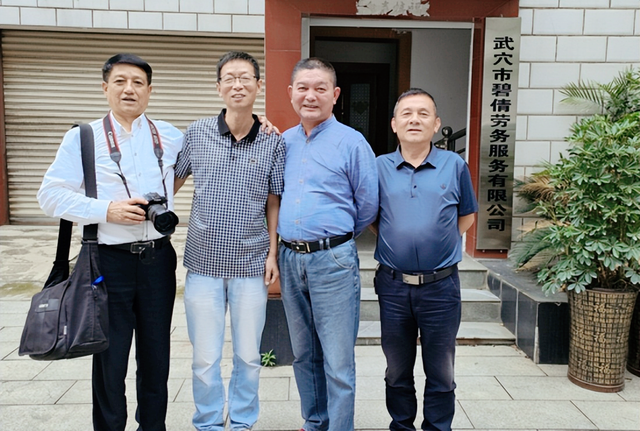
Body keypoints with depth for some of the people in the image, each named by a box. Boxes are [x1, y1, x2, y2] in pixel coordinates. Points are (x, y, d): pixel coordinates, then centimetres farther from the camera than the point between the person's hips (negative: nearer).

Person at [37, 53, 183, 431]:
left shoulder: (170, 137, 7)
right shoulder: (82, 138, 0)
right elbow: (51, 194, -3)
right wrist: (107, 210, -16)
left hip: (158, 259, 3)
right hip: (110, 261, -2)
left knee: (157, 356, 14)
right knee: (110, 360, 9)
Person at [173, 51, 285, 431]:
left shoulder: (273, 143, 0)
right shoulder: (197, 134, 1)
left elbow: (273, 203, 4)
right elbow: (172, 182, 12)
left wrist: (272, 254, 0)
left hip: (251, 265, 0)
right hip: (203, 263, 1)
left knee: (248, 357, 11)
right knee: (205, 358, 9)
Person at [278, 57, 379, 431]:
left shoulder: (351, 142, -6)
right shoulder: (283, 142, 10)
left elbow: (368, 206, -1)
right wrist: (292, 243, 9)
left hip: (333, 260, -5)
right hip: (290, 258, 6)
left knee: (338, 361, 0)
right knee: (304, 354, 17)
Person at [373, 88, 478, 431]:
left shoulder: (454, 166, 0)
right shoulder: (379, 167, 2)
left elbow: (467, 216, 11)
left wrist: (436, 243, 3)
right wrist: (397, 242, 2)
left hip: (440, 286, -1)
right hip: (393, 286, 1)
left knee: (440, 373, 11)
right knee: (397, 372, 16)